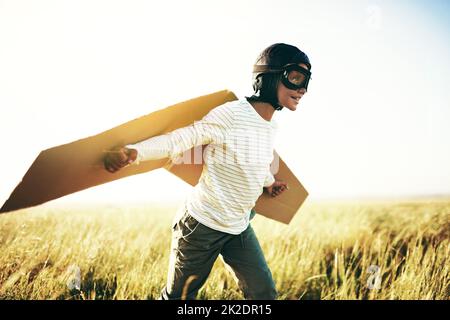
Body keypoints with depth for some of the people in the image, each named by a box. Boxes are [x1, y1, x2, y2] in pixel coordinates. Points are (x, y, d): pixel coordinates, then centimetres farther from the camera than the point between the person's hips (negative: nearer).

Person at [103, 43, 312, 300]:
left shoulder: (271, 127, 3)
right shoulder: (231, 114, -22)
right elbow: (180, 139, -25)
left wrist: (268, 182, 34)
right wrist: (132, 152, -36)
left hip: (240, 229, 7)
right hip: (202, 226, -7)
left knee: (264, 293, 8)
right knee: (178, 296, 11)